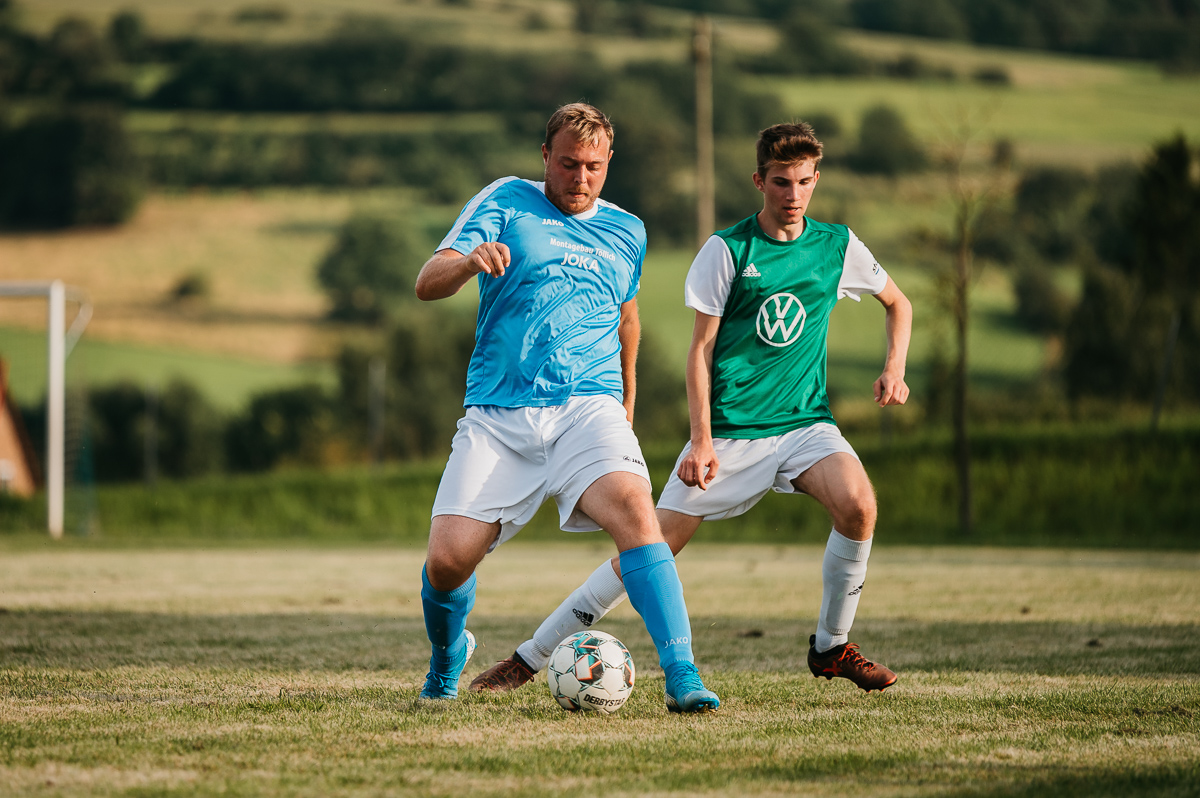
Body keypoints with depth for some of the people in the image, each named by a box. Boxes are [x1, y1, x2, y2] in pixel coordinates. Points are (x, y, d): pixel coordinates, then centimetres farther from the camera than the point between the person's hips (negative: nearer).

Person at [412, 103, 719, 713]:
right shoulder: (506, 202, 6)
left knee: (633, 506, -29)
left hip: (589, 406, 1)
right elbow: (427, 284, -5)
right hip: (498, 415, -1)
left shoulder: (627, 231, 16)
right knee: (448, 560, -12)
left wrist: (627, 401, 38)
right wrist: (470, 262, -27)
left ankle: (682, 678, -33)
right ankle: (447, 658, 24)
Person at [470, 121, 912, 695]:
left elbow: (898, 303, 21)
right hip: (729, 428, -2)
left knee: (858, 506, -27)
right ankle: (528, 659, 4)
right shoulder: (727, 250, -4)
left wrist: (895, 368, 4)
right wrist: (701, 440, -12)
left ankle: (830, 647, -6)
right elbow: (700, 349, -3)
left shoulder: (838, 247, 4)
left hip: (804, 422, 2)